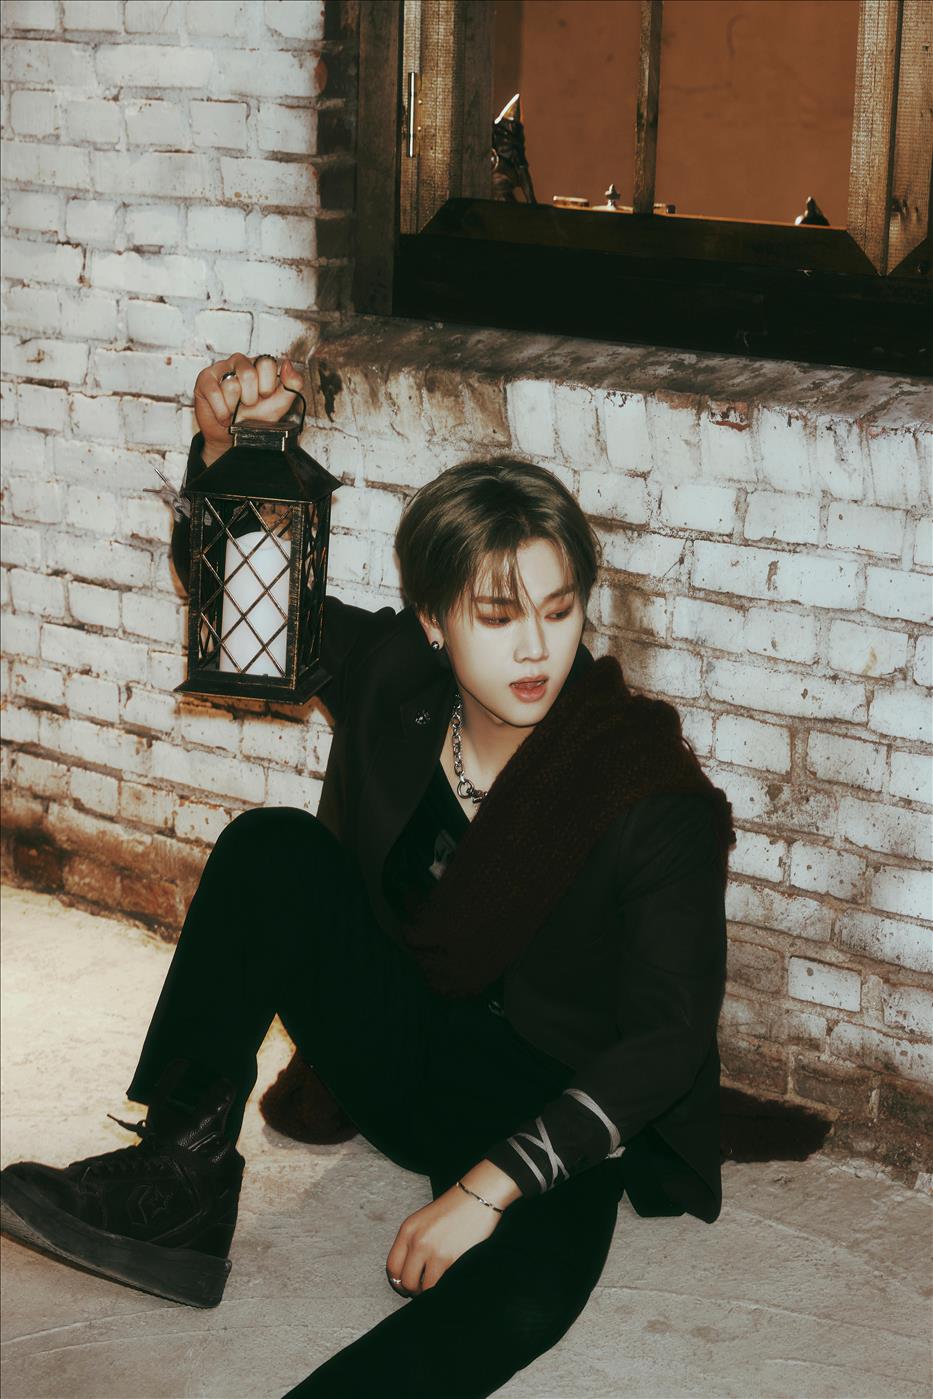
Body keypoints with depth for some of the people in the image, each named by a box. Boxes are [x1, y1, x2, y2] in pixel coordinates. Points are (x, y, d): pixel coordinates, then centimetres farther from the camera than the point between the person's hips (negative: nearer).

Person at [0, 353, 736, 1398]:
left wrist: (489, 1187, -30)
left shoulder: (655, 799, -20)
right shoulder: (395, 683, -7)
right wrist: (225, 440, -20)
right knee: (271, 848, -20)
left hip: (550, 1110, -4)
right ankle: (182, 1175, -21)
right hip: (400, 1059, 5)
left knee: (520, 1290, -39)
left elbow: (667, 1037, -22)